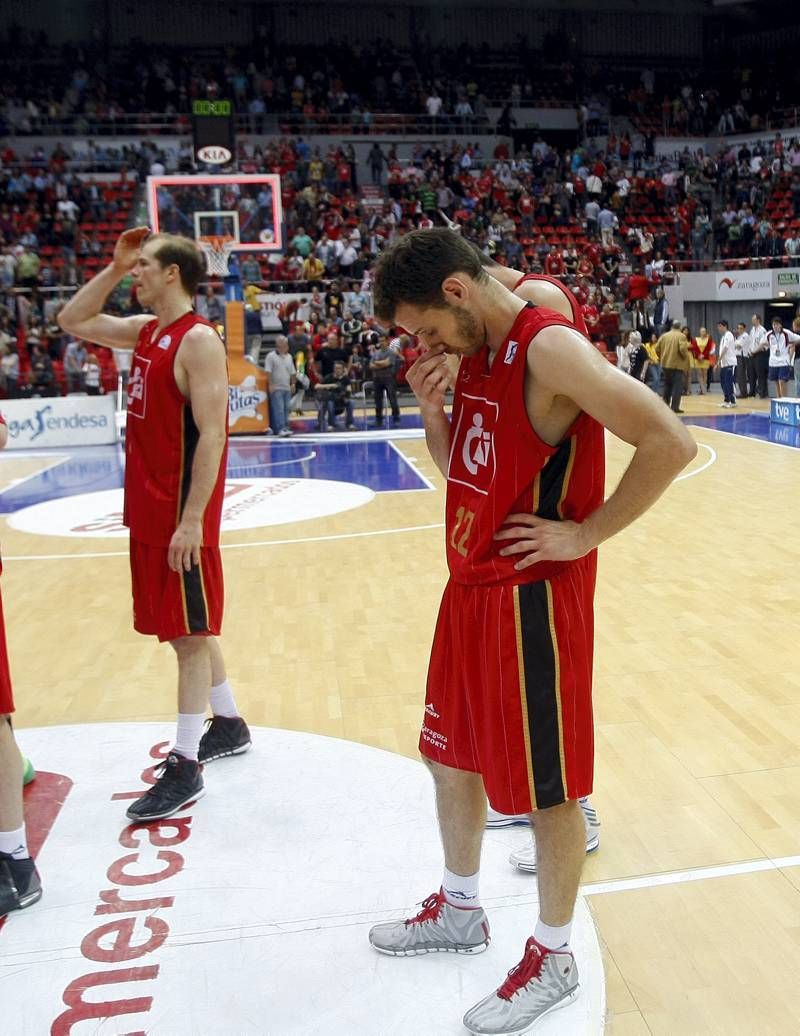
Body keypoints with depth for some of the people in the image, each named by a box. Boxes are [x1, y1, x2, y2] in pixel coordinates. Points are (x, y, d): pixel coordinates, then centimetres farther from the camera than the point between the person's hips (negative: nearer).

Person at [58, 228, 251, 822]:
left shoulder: (198, 340, -15)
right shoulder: (145, 331, 11)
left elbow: (211, 435, -20)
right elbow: (73, 321, 23)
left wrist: (191, 520, -23)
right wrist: (113, 268, 11)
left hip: (181, 513, -9)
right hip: (149, 508, 9)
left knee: (190, 634, 0)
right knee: (188, 627, 18)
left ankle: (184, 767, 9)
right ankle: (229, 725, 34)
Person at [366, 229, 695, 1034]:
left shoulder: (548, 346, -20)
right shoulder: (474, 352, 9)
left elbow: (670, 442, -26)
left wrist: (586, 534, -19)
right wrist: (433, 411, -1)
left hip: (532, 597, -9)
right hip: (470, 587, 9)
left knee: (546, 788, 6)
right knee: (451, 755, 20)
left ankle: (552, 959, 27)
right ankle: (459, 911, 42)